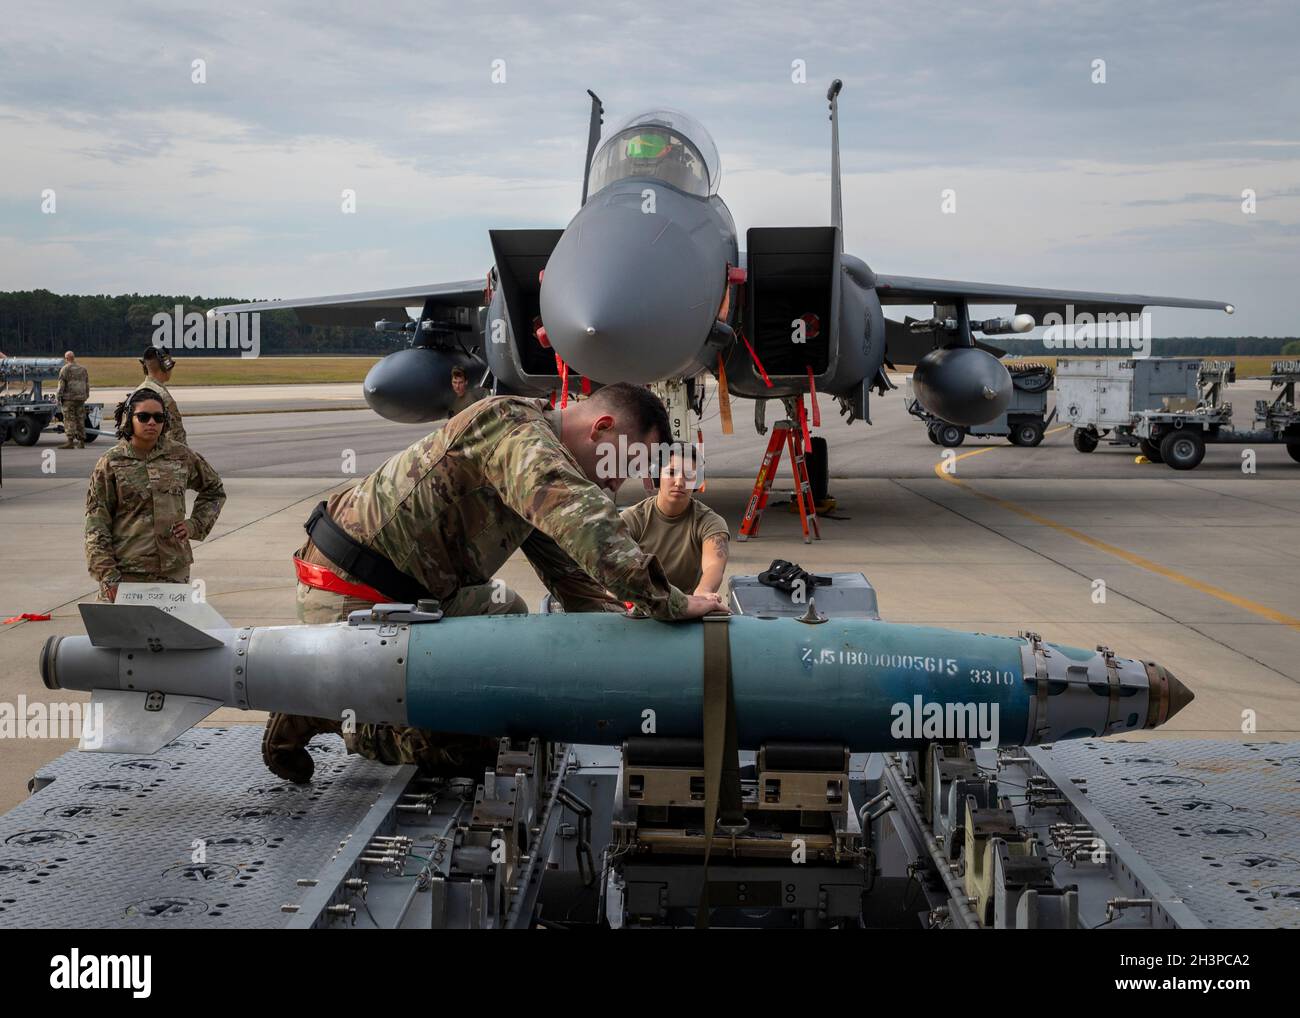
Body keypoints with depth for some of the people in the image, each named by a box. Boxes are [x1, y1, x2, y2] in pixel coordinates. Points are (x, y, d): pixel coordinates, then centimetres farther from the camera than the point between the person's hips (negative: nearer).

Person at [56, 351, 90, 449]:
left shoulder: (65, 369, -5)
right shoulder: (83, 369, 13)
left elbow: (61, 385, -10)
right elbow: (87, 384, 16)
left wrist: (59, 398, -7)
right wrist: (86, 396, 22)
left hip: (69, 398, -6)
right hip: (80, 398, 6)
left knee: (69, 420, -7)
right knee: (80, 420, 8)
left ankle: (70, 442, -13)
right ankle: (81, 442, 8)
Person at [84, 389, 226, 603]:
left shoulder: (181, 456, 7)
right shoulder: (110, 463, 0)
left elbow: (215, 491, 23)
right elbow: (96, 524, -2)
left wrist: (195, 525, 7)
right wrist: (106, 573, -10)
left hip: (174, 570, 2)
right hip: (126, 572, -2)